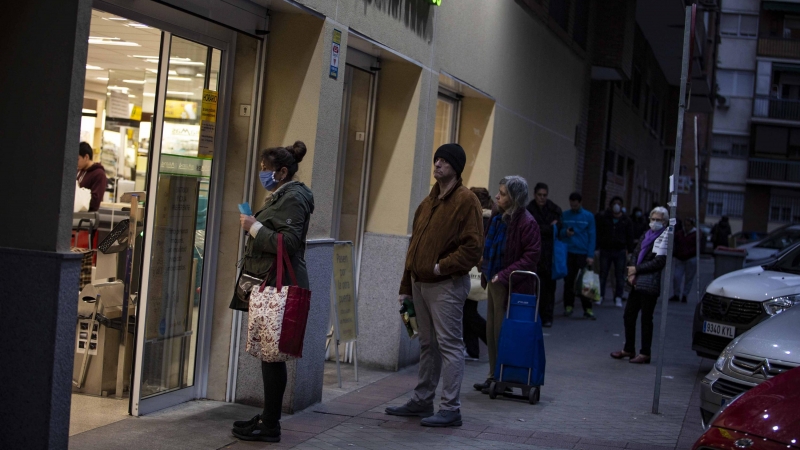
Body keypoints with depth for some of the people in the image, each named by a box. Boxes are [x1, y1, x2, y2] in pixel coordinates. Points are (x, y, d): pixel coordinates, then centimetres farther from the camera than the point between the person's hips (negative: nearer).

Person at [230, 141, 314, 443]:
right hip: (270, 284, 10)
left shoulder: (293, 199, -12)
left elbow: (287, 243, -21)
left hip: (280, 287, -10)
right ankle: (268, 417, 21)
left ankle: (270, 426, -1)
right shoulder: (280, 196, 19)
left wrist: (254, 227, -17)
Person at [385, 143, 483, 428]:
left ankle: (450, 409, -1)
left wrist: (443, 266, -20)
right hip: (420, 283, 8)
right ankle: (422, 401, 24)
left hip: (446, 285, -8)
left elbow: (473, 247, -16)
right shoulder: (428, 202, 17)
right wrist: (406, 287, 17)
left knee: (449, 345, -5)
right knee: (427, 344, 15)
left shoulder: (466, 200, -8)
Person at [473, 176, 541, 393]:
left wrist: (504, 275, -22)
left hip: (512, 286, -8)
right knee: (492, 332, 13)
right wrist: (486, 271, 8)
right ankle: (494, 376, 24)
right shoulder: (499, 220, 8)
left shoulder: (526, 223, -16)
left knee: (502, 333, 0)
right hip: (495, 283, 8)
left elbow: (531, 257, -19)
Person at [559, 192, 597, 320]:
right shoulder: (564, 215, 6)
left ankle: (587, 309, 0)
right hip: (568, 252, 1)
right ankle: (568, 306, 13)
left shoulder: (588, 216, 3)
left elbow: (592, 236, 1)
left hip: (583, 253, -1)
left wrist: (590, 255, -7)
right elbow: (559, 233, 10)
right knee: (568, 280, 4)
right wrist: (565, 232, -13)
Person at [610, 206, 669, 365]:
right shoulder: (646, 236, 16)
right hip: (637, 282, 7)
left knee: (646, 319, -2)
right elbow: (636, 255, 14)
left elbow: (659, 262, -14)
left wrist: (637, 269, -10)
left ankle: (645, 353, 6)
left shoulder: (664, 237, -6)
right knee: (628, 315, 10)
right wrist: (632, 274, -3)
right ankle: (629, 349, 22)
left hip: (650, 285, -7)